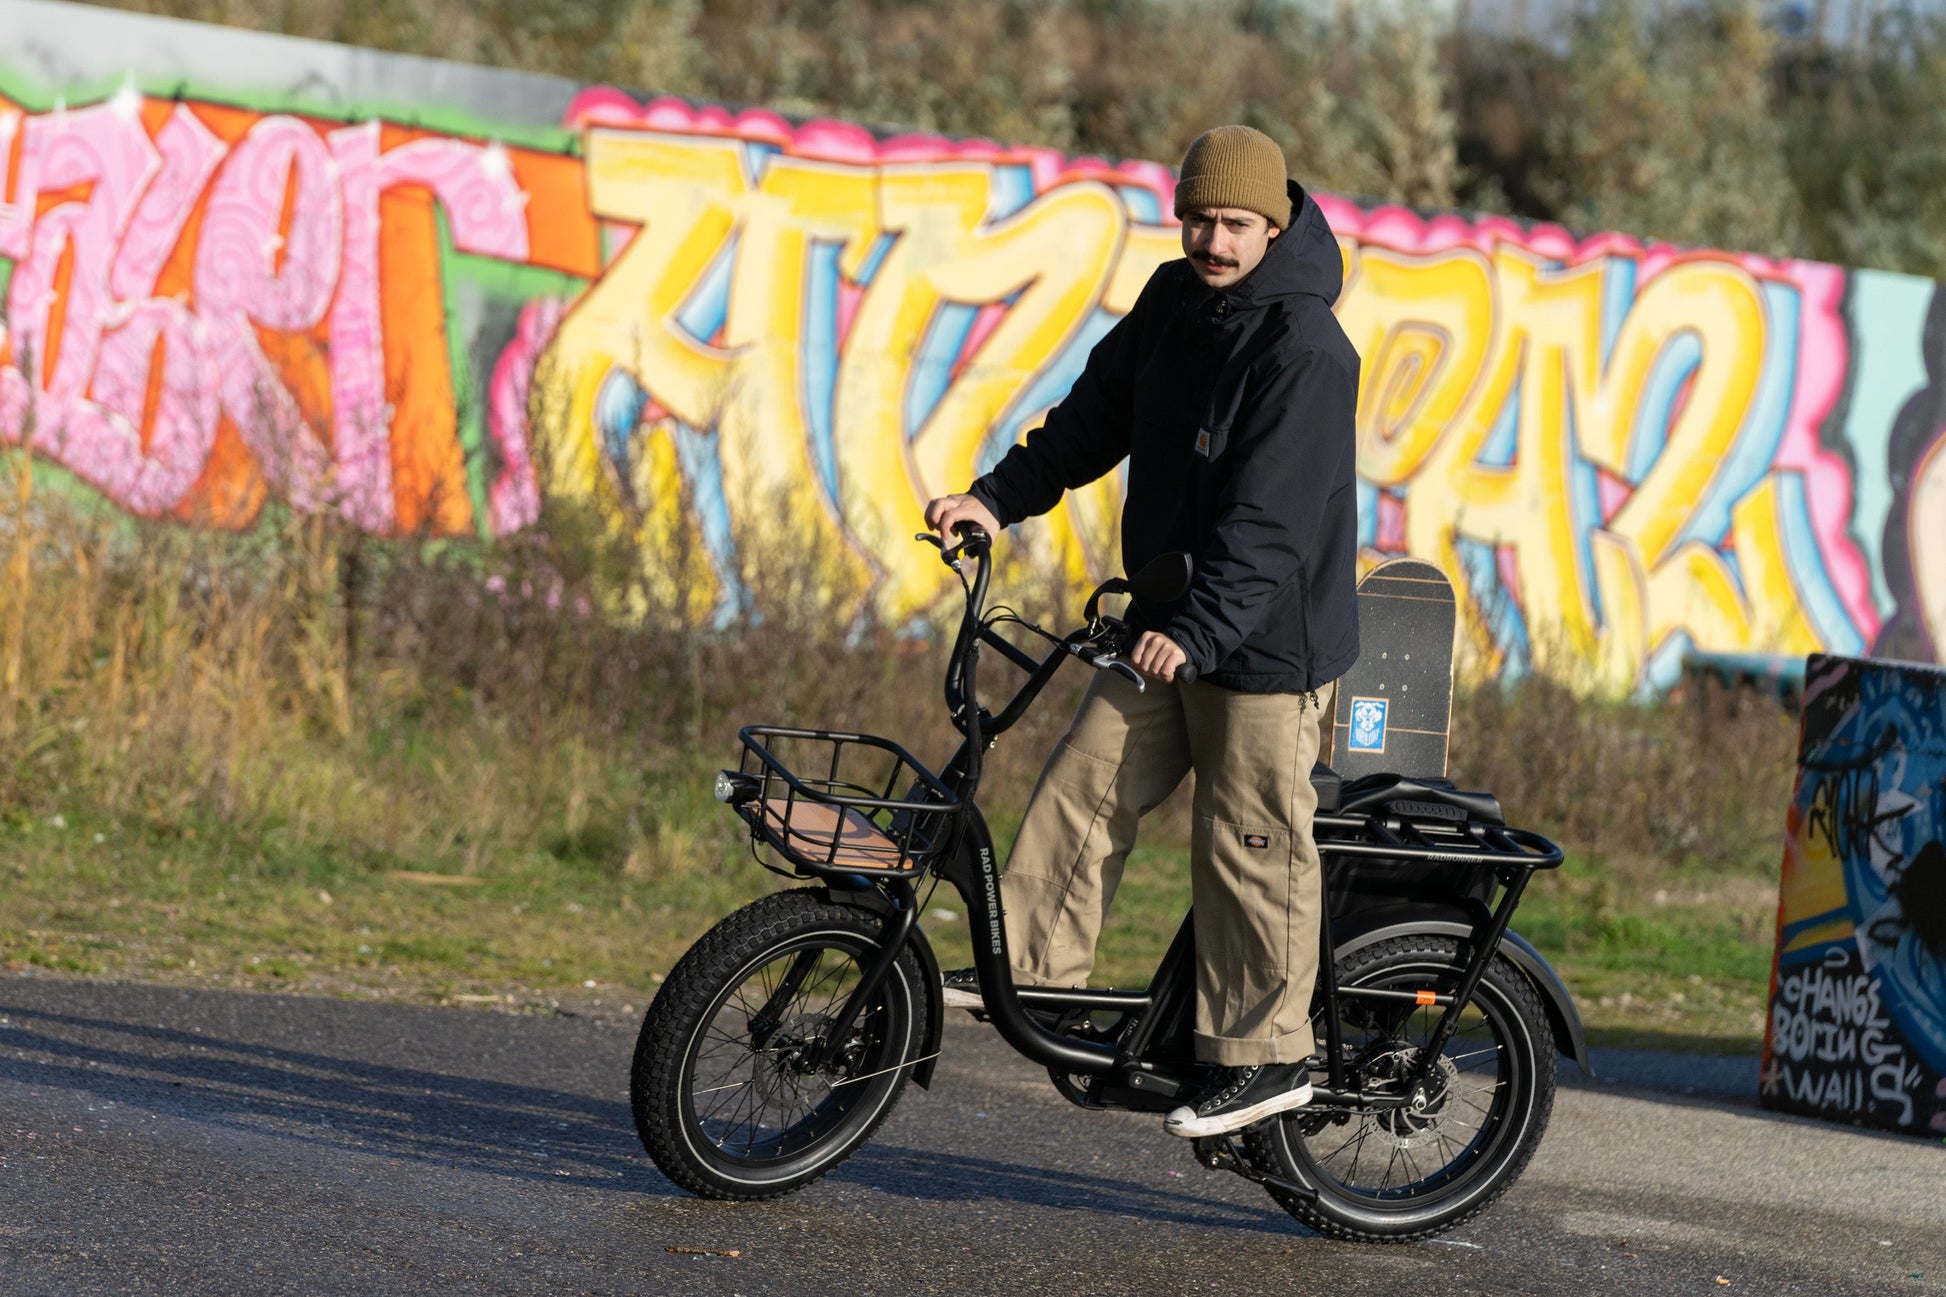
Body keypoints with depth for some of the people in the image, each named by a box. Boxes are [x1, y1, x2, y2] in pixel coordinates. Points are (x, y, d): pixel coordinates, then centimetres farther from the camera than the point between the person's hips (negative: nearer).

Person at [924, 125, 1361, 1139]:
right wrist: (998, 497, 1)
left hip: (1267, 638, -8)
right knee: (1084, 786, 6)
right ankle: (1034, 969, 16)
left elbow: (1270, 518, -27)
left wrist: (1199, 630, -35)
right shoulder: (1173, 303, 6)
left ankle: (1265, 1057, 3)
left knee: (1250, 846, -4)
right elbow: (1095, 417, 13)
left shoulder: (1306, 351, -20)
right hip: (1168, 619, 8)